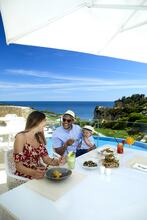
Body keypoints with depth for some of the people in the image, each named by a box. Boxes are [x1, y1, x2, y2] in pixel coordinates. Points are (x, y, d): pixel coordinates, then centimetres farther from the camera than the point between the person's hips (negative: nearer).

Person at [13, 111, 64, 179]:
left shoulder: (39, 137, 6)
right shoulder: (21, 137, -15)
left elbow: (46, 159, 4)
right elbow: (19, 166, -16)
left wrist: (57, 162, -15)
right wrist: (34, 173, -32)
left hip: (39, 173, 6)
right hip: (25, 177, -6)